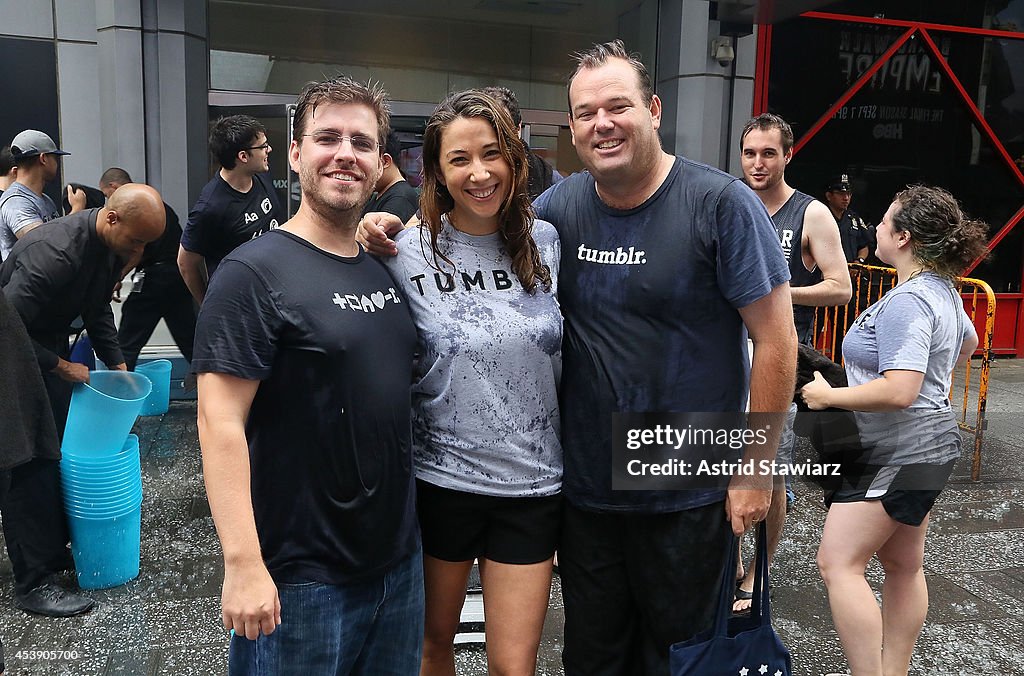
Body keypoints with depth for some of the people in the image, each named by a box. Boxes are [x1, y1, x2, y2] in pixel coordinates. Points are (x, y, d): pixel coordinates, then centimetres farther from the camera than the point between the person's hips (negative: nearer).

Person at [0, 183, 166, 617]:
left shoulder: (110, 245, -5)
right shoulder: (54, 253, -34)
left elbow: (97, 308, 10)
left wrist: (116, 363, 4)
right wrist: (61, 368, -19)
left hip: (48, 346, 9)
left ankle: (55, 549, 26)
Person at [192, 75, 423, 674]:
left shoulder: (387, 269, 7)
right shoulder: (256, 272, -14)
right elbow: (220, 421, -19)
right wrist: (243, 564, -22)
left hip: (400, 558, 7)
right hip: (300, 578, -6)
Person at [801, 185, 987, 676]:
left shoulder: (906, 302, -23)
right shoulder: (943, 291, 9)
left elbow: (900, 391, -32)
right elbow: (967, 342, 30)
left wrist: (827, 396, -21)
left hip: (899, 452, -11)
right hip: (926, 446, 11)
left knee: (838, 563, -9)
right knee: (903, 565, 17)